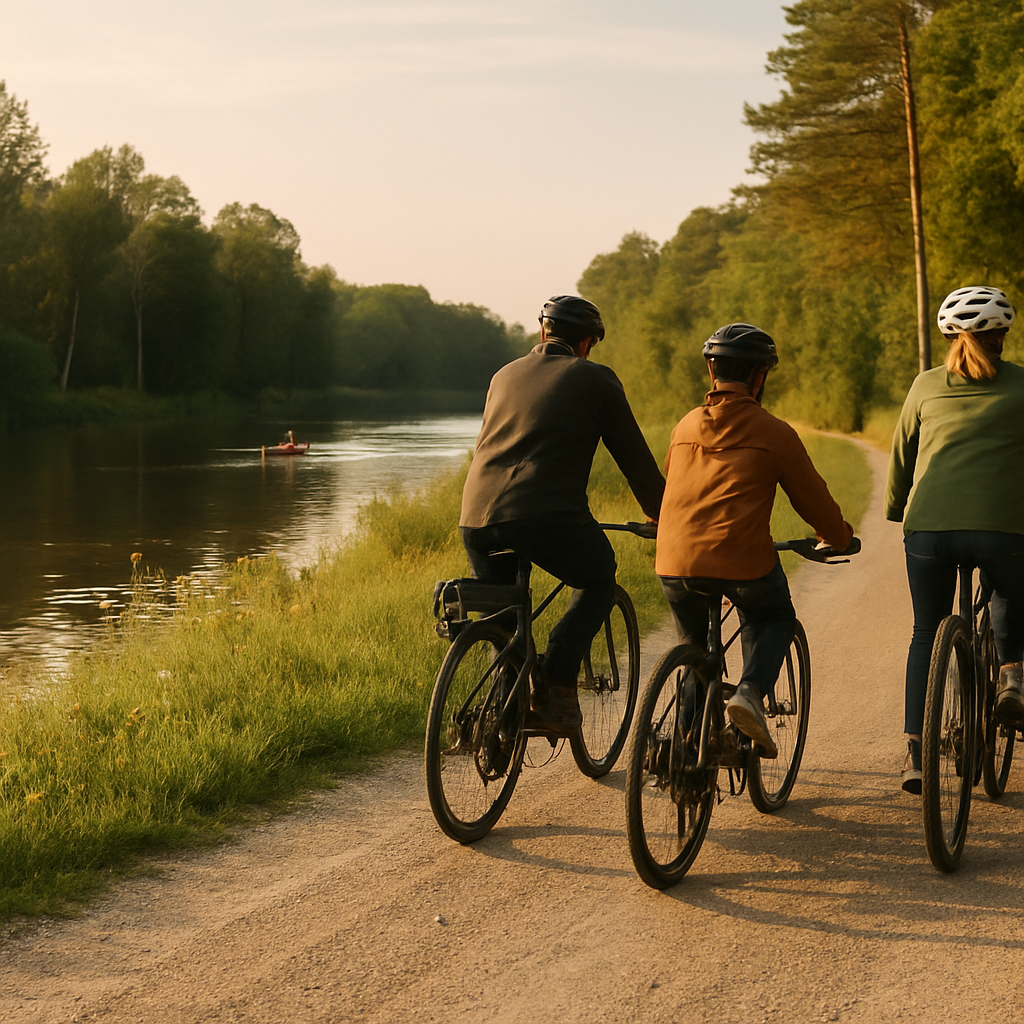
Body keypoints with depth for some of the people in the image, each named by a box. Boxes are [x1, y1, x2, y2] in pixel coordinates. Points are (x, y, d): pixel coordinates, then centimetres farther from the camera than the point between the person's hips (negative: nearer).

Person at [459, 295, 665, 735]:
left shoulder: (505, 375, 25)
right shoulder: (596, 379, 11)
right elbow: (634, 457, 15)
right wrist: (663, 517, 28)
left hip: (476, 518, 5)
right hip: (548, 516, -5)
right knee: (598, 581, 22)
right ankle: (555, 683, 5)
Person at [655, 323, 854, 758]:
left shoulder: (685, 427, 17)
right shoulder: (773, 433, 5)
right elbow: (813, 498, 13)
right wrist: (840, 538, 34)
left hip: (675, 563, 4)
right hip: (741, 560, -4)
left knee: (692, 645, 29)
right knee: (776, 620, 26)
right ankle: (750, 692, 1)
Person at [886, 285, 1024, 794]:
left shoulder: (927, 386, 13)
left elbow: (902, 457, 20)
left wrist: (895, 510, 35)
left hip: (929, 526, 1)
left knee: (926, 635, 15)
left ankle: (916, 751, 8)